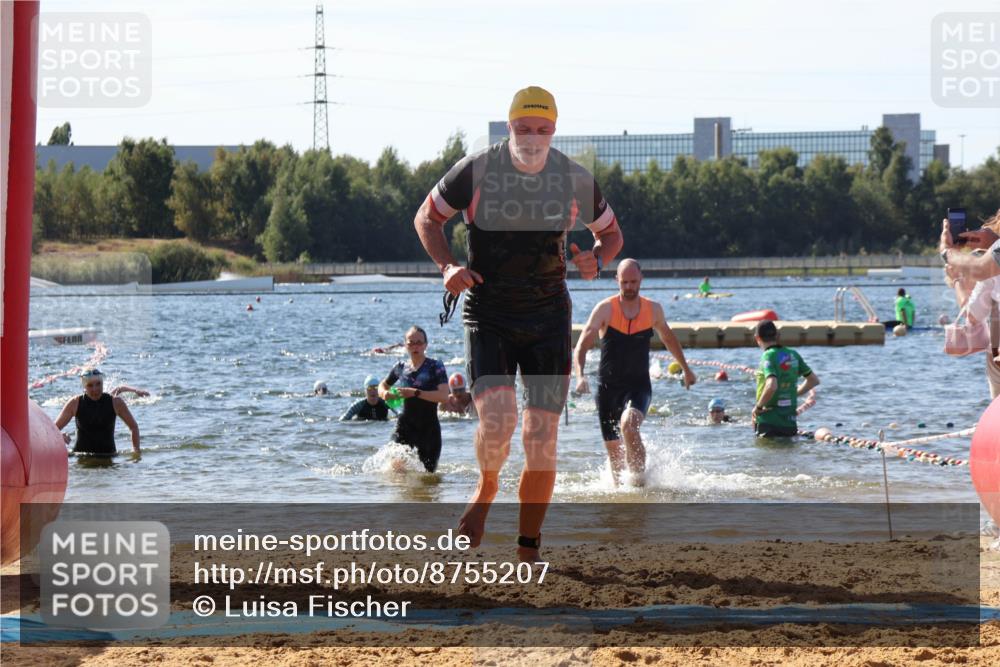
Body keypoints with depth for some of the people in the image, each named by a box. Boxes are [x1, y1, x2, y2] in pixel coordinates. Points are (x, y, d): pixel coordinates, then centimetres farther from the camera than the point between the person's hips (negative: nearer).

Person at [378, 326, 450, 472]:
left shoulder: (435, 367, -5)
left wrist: (416, 393, -24)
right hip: (405, 426, 2)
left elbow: (443, 396, -17)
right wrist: (384, 393, 0)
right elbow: (383, 385, 24)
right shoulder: (401, 368, 6)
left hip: (429, 428, -2)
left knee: (429, 471, 7)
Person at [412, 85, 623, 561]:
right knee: (497, 417, -23)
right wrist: (447, 266, -11)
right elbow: (427, 218, 6)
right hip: (487, 318, -2)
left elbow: (610, 233, 14)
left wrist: (597, 261, -9)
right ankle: (486, 490, 11)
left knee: (542, 441, -2)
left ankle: (528, 551, 12)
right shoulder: (475, 172, -9)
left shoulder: (575, 180, -3)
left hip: (549, 320, 2)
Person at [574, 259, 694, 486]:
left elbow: (668, 338, 22)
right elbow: (582, 345, -15)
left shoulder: (653, 310, 2)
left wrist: (686, 369, 33)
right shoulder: (605, 309, -7)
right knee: (614, 450, 6)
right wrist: (580, 376, -32)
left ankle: (639, 479, -21)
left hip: (638, 385, 0)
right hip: (607, 387, 1)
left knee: (628, 425, -30)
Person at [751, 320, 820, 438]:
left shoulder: (768, 356, -14)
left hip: (768, 423, -6)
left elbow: (771, 386, -30)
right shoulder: (793, 355, 7)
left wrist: (758, 407, -16)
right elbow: (814, 380, 17)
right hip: (790, 422, 6)